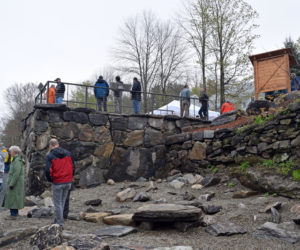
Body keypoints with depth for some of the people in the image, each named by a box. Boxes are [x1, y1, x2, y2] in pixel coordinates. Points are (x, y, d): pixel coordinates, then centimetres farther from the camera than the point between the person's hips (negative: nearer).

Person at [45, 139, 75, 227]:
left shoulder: (49, 156, -8)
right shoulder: (68, 153, 6)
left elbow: (47, 170, -17)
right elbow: (73, 167, 6)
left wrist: (50, 180, 0)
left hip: (57, 183, -5)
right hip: (68, 182, 5)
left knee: (58, 203, 7)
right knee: (62, 202, 17)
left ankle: (60, 223, 11)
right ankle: (58, 220, 27)